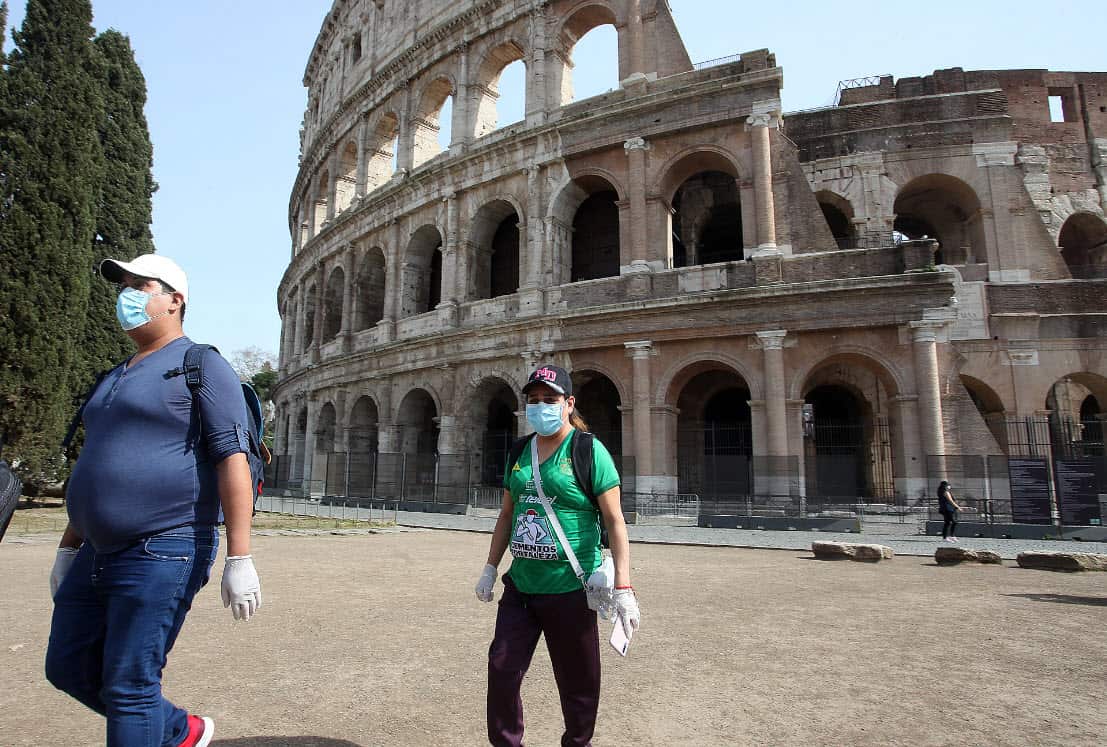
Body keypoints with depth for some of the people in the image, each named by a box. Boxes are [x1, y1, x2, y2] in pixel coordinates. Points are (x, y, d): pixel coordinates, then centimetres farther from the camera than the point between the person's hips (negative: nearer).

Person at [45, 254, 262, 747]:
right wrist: (69, 549, 23)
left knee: (128, 687, -2)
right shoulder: (114, 379, 18)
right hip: (98, 553, 9)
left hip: (163, 554, -9)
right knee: (68, 668, 17)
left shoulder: (200, 367, -9)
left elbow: (233, 460, -17)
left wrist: (239, 559, -23)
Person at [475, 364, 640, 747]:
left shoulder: (588, 450, -9)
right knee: (502, 671, 8)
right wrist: (490, 568, 16)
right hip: (520, 586, 5)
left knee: (578, 684, 9)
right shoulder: (520, 453, 9)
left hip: (570, 590, -5)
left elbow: (614, 521, -12)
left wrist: (622, 588, -17)